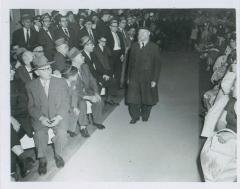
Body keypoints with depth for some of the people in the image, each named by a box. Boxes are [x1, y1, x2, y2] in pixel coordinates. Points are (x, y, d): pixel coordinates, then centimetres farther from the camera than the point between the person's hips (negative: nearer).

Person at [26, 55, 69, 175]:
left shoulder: (61, 82, 3)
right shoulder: (31, 86, 3)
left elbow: (65, 103, 2)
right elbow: (31, 106, 2)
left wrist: (58, 117, -14)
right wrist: (41, 118, -16)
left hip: (58, 116, 0)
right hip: (40, 118, 0)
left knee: (61, 132, -28)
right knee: (40, 133, -29)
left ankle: (58, 155, -1)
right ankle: (42, 160, -9)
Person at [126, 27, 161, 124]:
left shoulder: (154, 47, -4)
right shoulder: (134, 46, 7)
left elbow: (157, 65, -5)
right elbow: (130, 62, 10)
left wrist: (155, 80, -10)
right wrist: (128, 77, 6)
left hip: (147, 78, -2)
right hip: (134, 78, 2)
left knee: (147, 98, 10)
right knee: (133, 98, 1)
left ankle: (145, 115, 33)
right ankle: (135, 116, 19)